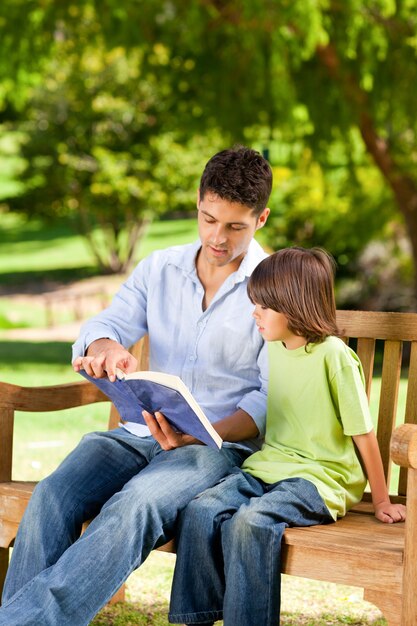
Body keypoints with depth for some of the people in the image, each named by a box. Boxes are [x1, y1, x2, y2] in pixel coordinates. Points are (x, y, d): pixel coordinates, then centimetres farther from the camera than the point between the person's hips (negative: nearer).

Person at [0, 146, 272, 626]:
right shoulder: (159, 268, 14)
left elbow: (275, 397, -3)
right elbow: (100, 329, 4)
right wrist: (104, 347, -24)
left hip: (222, 445, -4)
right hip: (140, 433, 5)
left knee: (134, 506, -36)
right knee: (51, 498, -26)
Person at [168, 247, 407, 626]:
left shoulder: (333, 355, -11)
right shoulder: (272, 350, 11)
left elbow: (362, 433, -6)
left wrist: (381, 502, 0)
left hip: (318, 477, -6)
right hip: (266, 467, 6)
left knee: (249, 523, -32)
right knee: (200, 512, -19)